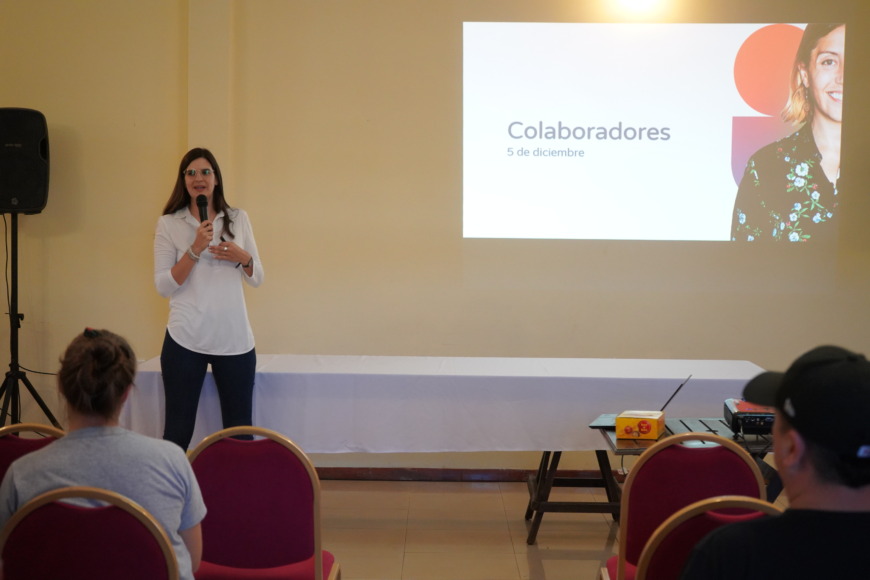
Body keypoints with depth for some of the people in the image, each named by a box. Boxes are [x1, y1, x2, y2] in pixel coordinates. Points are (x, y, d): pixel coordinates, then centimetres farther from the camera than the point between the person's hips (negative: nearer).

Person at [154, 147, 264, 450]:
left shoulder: (238, 219, 8)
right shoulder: (169, 224, 1)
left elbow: (257, 278, 11)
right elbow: (163, 286, -5)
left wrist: (243, 258, -9)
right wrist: (194, 250, -16)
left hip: (235, 338, 2)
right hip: (185, 340, -2)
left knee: (240, 428, 6)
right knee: (177, 430, 2)